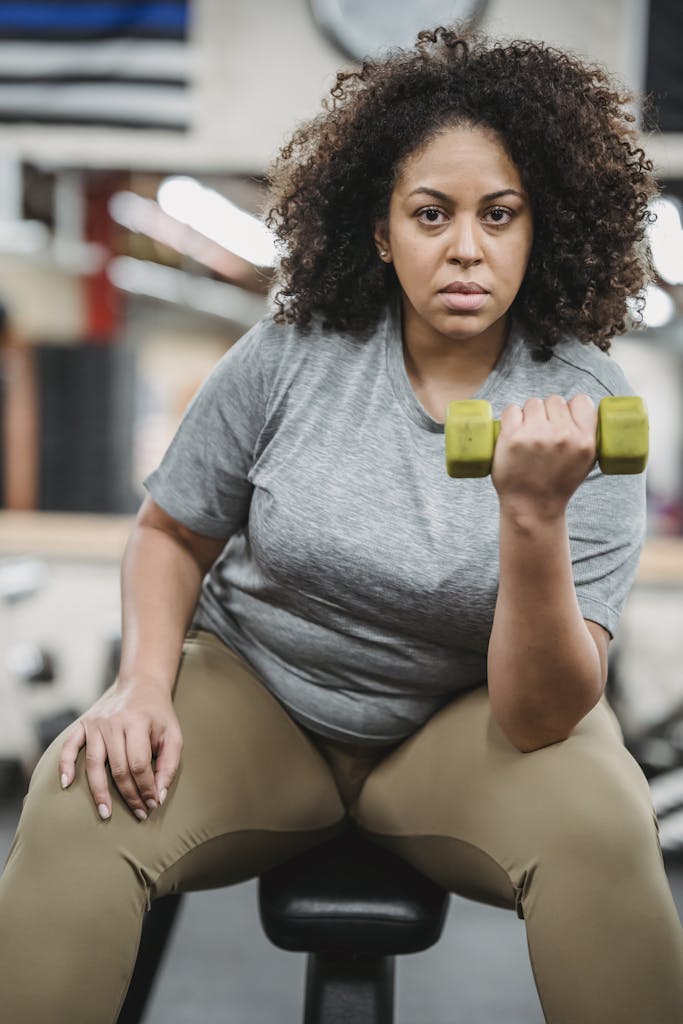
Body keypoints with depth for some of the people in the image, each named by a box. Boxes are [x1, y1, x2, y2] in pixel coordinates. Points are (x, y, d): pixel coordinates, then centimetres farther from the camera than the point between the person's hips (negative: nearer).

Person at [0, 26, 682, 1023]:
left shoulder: (586, 405, -15)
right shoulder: (294, 354, -12)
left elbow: (542, 717, -22)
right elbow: (171, 534, 4)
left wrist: (534, 515, -38)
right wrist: (145, 683, -14)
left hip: (465, 715, 0)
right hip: (253, 688, 1)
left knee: (602, 826, -31)